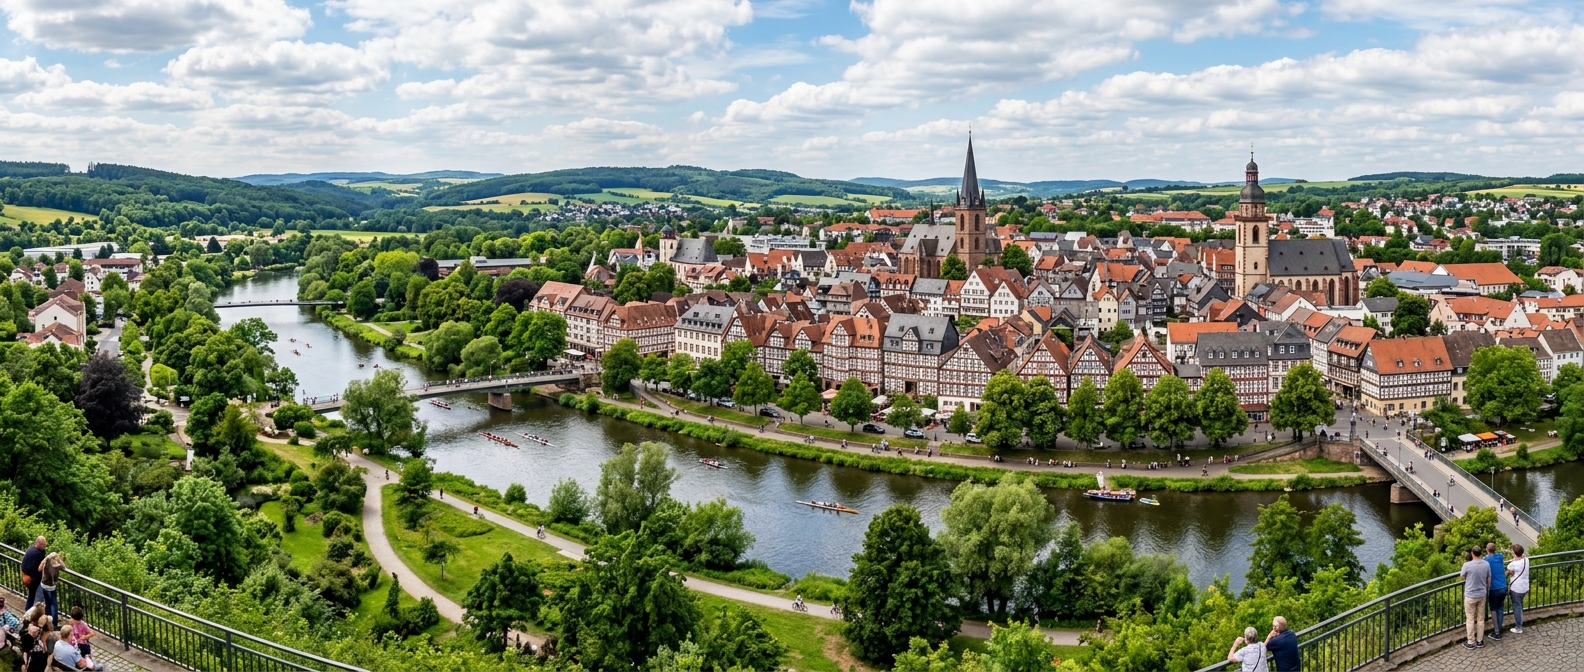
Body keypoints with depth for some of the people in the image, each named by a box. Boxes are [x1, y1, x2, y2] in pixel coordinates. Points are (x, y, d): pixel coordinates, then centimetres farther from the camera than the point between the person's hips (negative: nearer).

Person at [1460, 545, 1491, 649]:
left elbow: (1461, 577, -1)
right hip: (1482, 595, 4)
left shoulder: (1467, 565, -20)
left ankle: (1471, 642, 12)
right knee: (1480, 618, 15)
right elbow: (1488, 580, 5)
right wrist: (1487, 591, 20)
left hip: (1470, 595, -4)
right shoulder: (1486, 564, -7)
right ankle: (1480, 641, 24)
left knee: (1470, 619, 6)